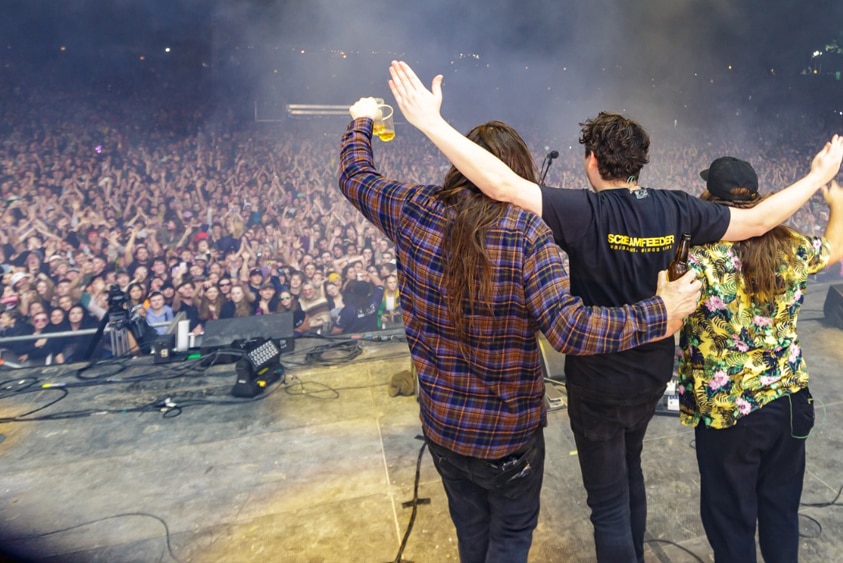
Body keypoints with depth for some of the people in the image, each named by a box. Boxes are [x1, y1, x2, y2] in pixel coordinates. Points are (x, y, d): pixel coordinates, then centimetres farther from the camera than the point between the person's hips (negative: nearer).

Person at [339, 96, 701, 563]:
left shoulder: (415, 210, -11)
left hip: (440, 423, 4)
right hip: (507, 433, -3)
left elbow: (354, 177, 6)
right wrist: (659, 316, -19)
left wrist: (361, 121, 24)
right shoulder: (527, 232, -22)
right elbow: (567, 327, -30)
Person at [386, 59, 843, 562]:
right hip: (653, 374, 7)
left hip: (599, 382, -7)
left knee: (609, 503, 12)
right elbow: (757, 222, 3)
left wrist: (431, 121, -34)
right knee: (629, 468, 32)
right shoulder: (676, 209, -8)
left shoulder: (587, 213, -25)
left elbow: (503, 185, -37)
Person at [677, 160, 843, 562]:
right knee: (782, 508, 23)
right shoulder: (789, 247, -3)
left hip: (728, 413, -5)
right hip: (789, 402, 6)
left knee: (730, 517, 13)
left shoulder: (700, 259, -21)